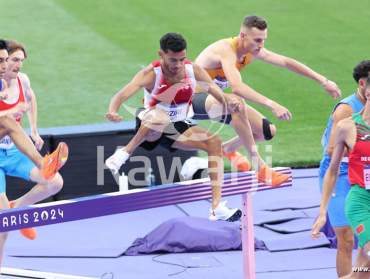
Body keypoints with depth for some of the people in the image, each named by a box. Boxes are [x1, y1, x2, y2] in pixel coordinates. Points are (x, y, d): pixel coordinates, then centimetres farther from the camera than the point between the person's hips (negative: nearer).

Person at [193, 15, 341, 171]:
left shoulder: (253, 50, -5)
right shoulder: (226, 50, -30)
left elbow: (286, 62, 0)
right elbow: (236, 87, -45)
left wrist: (323, 81, -5)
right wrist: (271, 105, -53)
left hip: (214, 102, 9)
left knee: (268, 130, -1)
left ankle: (227, 149, 24)